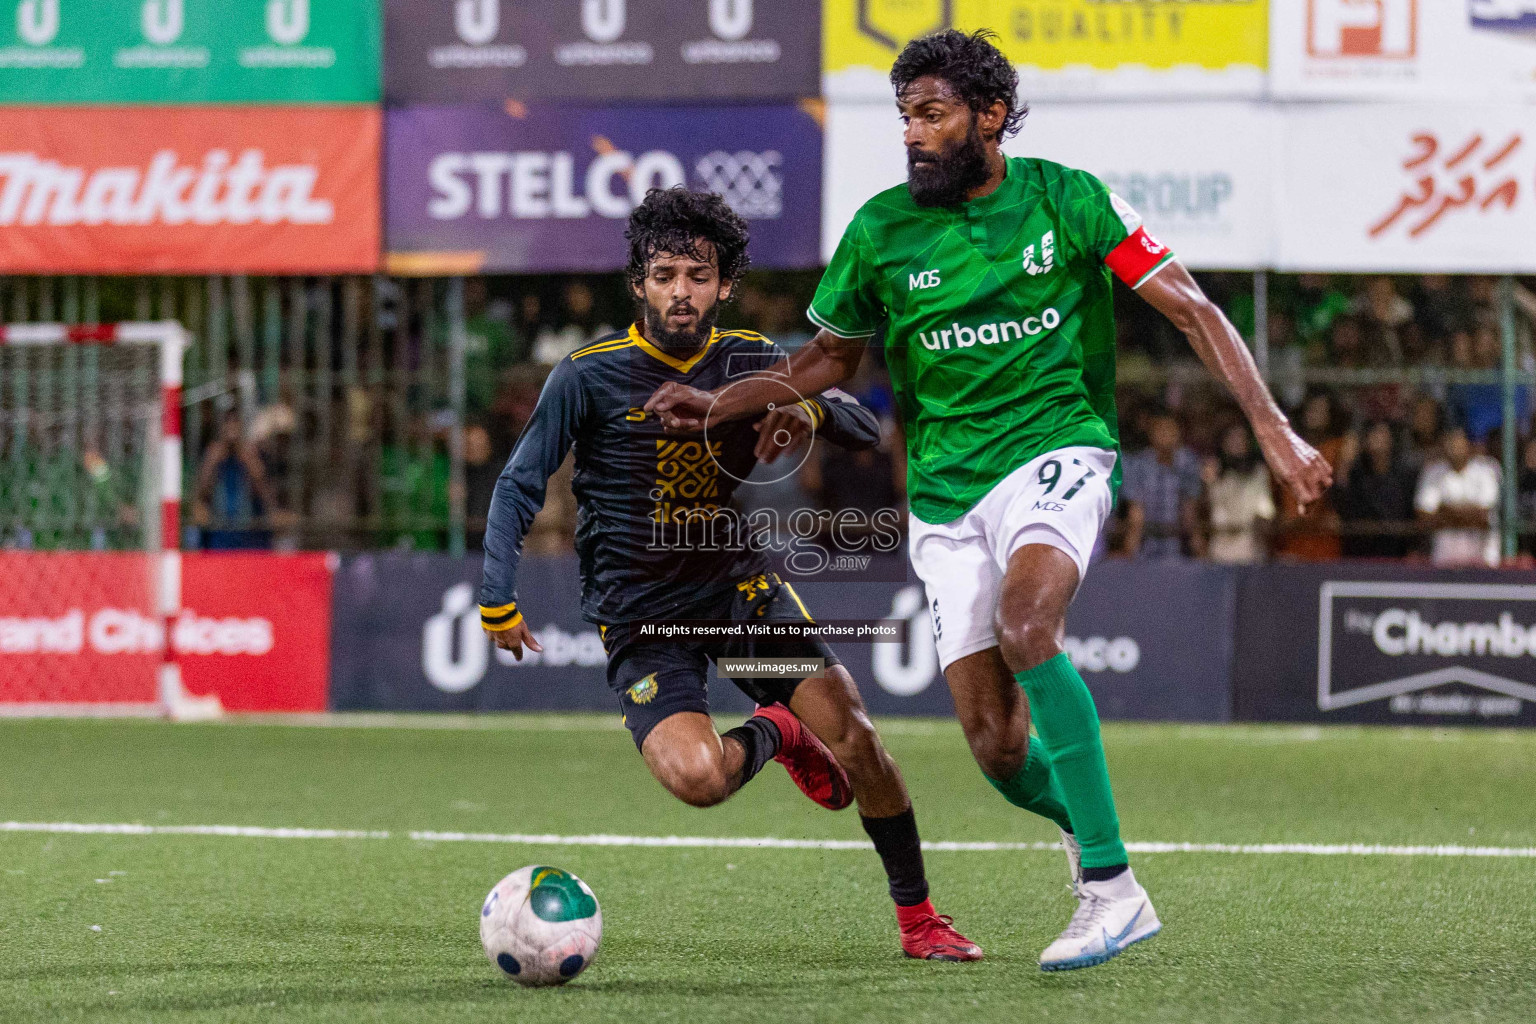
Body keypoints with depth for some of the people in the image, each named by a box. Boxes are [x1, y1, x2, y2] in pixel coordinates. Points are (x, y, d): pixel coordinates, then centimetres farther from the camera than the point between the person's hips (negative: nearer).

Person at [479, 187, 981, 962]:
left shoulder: (748, 360, 0)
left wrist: (809, 409, -23)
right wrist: (498, 602, -16)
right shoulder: (590, 377, -11)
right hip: (639, 615, -3)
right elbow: (519, 487, -7)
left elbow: (866, 431, -1)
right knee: (698, 777, -26)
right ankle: (773, 735, 11)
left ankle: (918, 918, 7)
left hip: (739, 585, 3)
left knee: (853, 736, -13)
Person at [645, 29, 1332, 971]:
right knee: (997, 748, -5)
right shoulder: (883, 231, 2)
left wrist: (1274, 431, -8)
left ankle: (1110, 888, -29)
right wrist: (721, 405, 2)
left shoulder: (1065, 200, -4)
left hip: (1057, 449, -3)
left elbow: (1192, 310, -1)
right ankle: (1089, 827, 31)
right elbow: (832, 358, 17)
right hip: (947, 495, 3)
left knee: (1025, 623, -34)